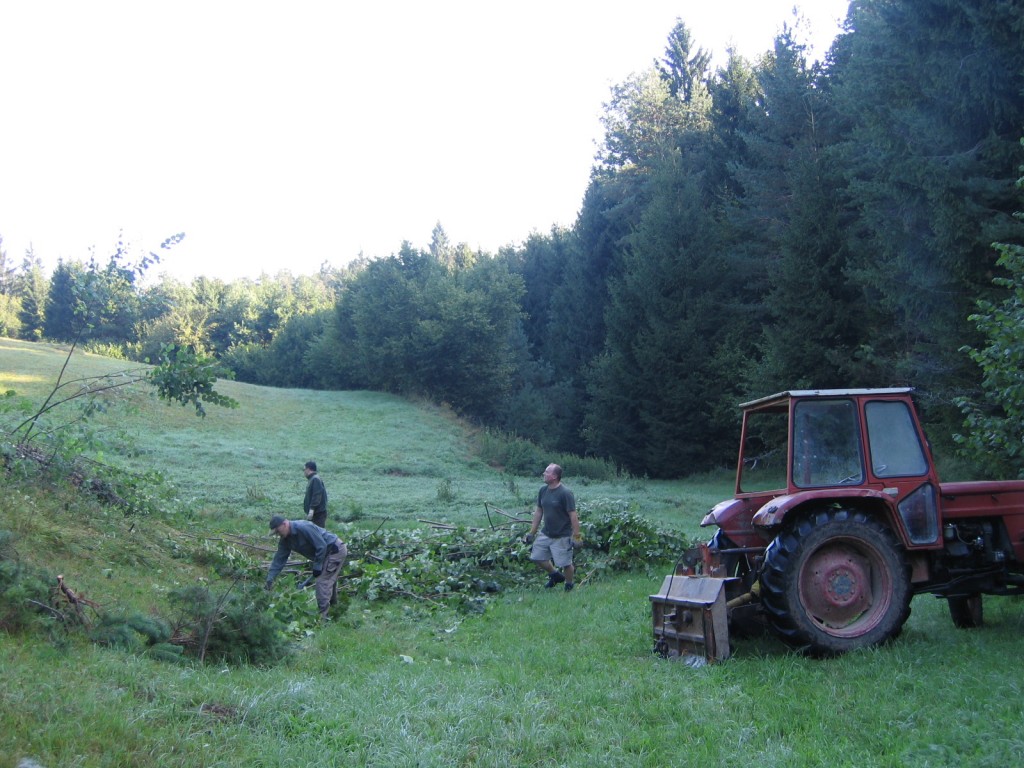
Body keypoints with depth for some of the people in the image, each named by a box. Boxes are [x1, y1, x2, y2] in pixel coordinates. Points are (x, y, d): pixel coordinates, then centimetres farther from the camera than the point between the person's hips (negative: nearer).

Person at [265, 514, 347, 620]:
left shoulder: (303, 528, -28)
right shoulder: (285, 540, 2)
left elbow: (321, 546, -27)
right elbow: (279, 559, 5)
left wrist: (317, 566, -20)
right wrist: (270, 578, -3)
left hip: (336, 550, -10)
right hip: (328, 552, 10)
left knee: (323, 581, -13)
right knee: (329, 580, 24)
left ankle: (322, 616, -12)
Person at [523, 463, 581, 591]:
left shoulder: (565, 493, -19)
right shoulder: (543, 491, 2)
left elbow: (573, 515, -18)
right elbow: (538, 512, 11)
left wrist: (576, 536, -19)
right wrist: (532, 533, 11)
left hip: (562, 537, -7)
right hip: (546, 534, 7)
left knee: (565, 563, 1)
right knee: (536, 557, 10)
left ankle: (569, 586, 26)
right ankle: (555, 575, 33)